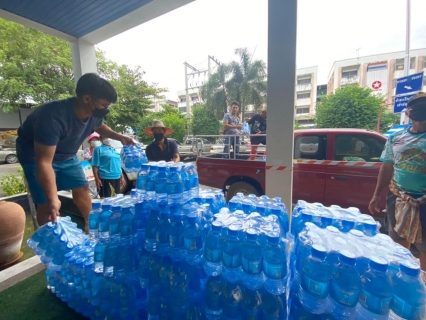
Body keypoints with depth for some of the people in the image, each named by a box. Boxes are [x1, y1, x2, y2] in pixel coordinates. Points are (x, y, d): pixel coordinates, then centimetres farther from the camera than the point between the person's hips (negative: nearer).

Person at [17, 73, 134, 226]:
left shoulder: (95, 113, -18)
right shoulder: (53, 117, -39)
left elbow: (99, 126, 8)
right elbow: (44, 162, -39)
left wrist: (119, 137, -12)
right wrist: (53, 199, -44)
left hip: (67, 155, 6)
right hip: (36, 155, -6)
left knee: (82, 188, 8)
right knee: (46, 203, -11)